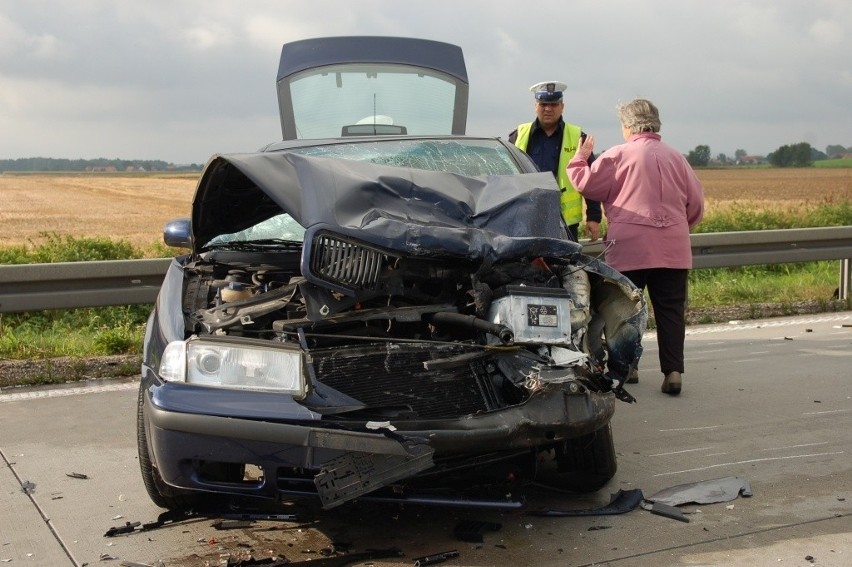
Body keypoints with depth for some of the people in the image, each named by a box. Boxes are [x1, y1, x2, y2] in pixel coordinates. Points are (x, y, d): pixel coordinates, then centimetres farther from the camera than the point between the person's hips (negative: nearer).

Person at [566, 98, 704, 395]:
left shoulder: (618, 155, -3)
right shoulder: (676, 157, 11)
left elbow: (586, 184, -1)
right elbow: (696, 203, 13)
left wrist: (580, 158, 17)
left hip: (630, 248, -3)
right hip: (673, 248, 4)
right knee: (671, 310, 3)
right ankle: (673, 371, -2)